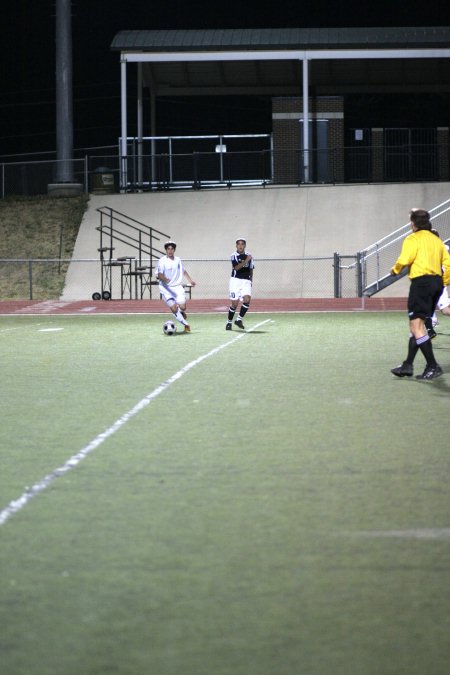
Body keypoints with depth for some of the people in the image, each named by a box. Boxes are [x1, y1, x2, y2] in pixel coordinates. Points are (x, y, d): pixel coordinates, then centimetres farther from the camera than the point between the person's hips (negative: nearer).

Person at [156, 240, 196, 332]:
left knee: (182, 307, -15)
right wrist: (165, 279, -37)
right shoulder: (162, 261, -8)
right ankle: (186, 324, 4)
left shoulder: (178, 260, 8)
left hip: (177, 287, 3)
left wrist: (190, 280, 18)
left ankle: (182, 313, 22)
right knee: (174, 309, -13)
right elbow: (159, 275, -18)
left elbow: (183, 271, 25)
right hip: (166, 289, -3)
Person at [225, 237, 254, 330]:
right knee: (234, 303, -4)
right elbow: (236, 267, -18)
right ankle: (229, 322, 13)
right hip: (236, 280, -3)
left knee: (247, 299, -17)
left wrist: (250, 280, 11)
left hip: (246, 281, 3)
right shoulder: (234, 256, -3)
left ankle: (239, 319, -3)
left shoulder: (248, 256, 10)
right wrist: (246, 261, -25)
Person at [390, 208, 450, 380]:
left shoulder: (413, 239, -6)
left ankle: (432, 366, -14)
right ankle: (408, 365, 17)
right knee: (417, 325, 15)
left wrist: (395, 269, 2)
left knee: (416, 325, -8)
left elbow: (404, 260, -18)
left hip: (421, 282, -8)